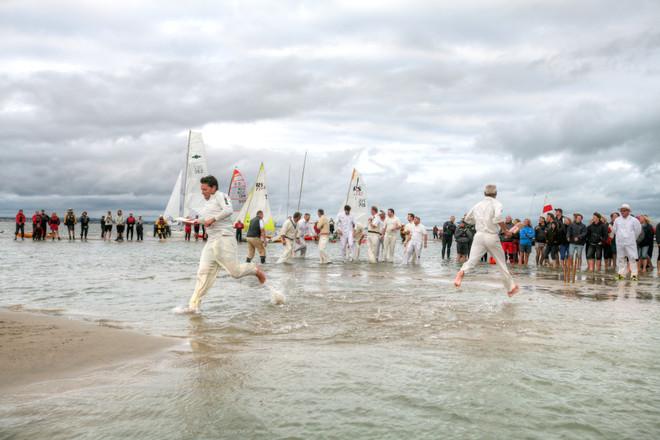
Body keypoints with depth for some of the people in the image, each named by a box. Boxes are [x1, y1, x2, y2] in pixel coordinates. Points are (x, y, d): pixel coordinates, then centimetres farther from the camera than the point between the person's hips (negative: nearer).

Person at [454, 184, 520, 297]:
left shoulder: (478, 205, 9)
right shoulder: (496, 204, -7)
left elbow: (467, 218, 20)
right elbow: (498, 218, -26)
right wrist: (506, 231, -14)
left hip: (479, 236, 3)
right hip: (492, 236, -3)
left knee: (471, 261, -6)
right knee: (501, 263, 13)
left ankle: (461, 272, -40)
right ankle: (510, 288, 25)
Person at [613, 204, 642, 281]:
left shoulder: (634, 220, -3)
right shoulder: (617, 220, 4)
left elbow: (638, 230, 7)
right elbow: (615, 230, 16)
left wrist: (633, 238, 13)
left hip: (630, 243, -3)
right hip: (620, 243, 3)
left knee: (632, 258, -5)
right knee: (621, 258, 7)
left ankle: (634, 274, -2)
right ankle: (622, 273, 13)